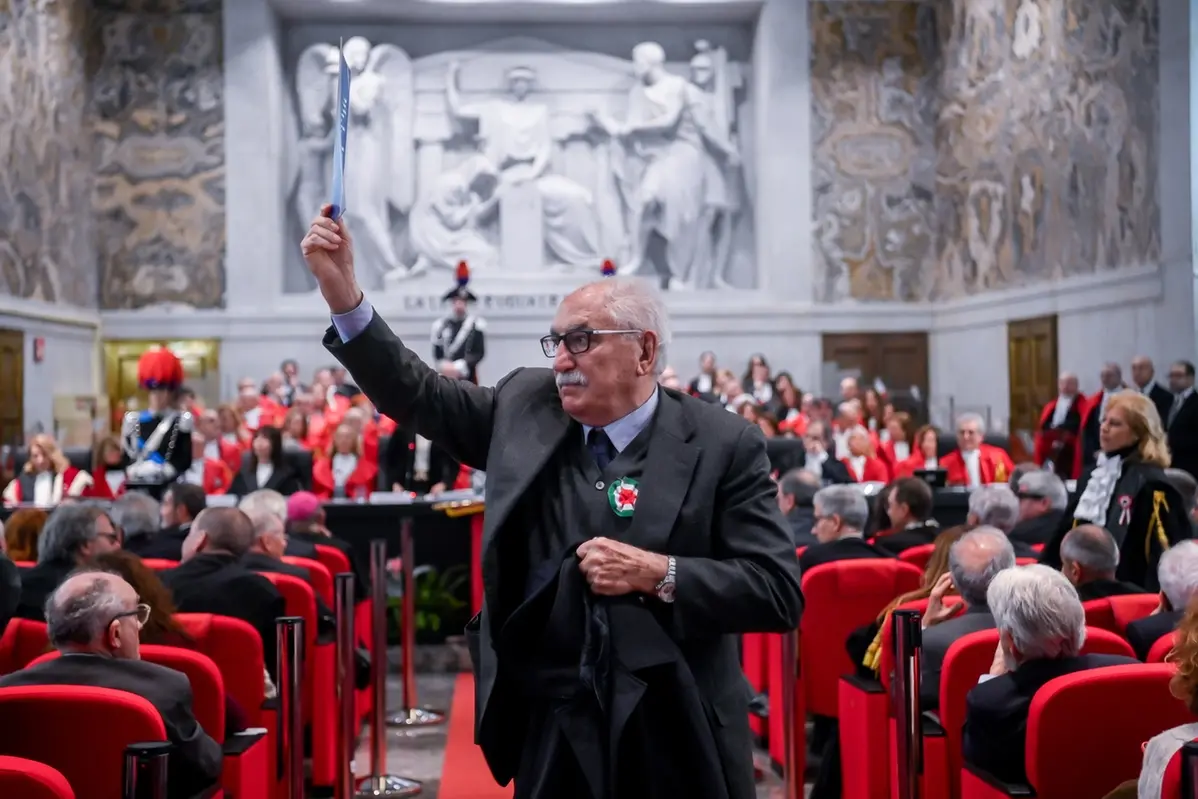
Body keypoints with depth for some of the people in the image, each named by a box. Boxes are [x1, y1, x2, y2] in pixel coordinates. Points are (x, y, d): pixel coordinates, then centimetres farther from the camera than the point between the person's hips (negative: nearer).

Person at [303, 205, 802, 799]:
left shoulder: (722, 444, -7)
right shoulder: (527, 407, 4)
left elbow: (780, 592, -9)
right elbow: (415, 396, 6)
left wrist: (658, 573, -19)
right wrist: (343, 292, -5)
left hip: (676, 738, -2)